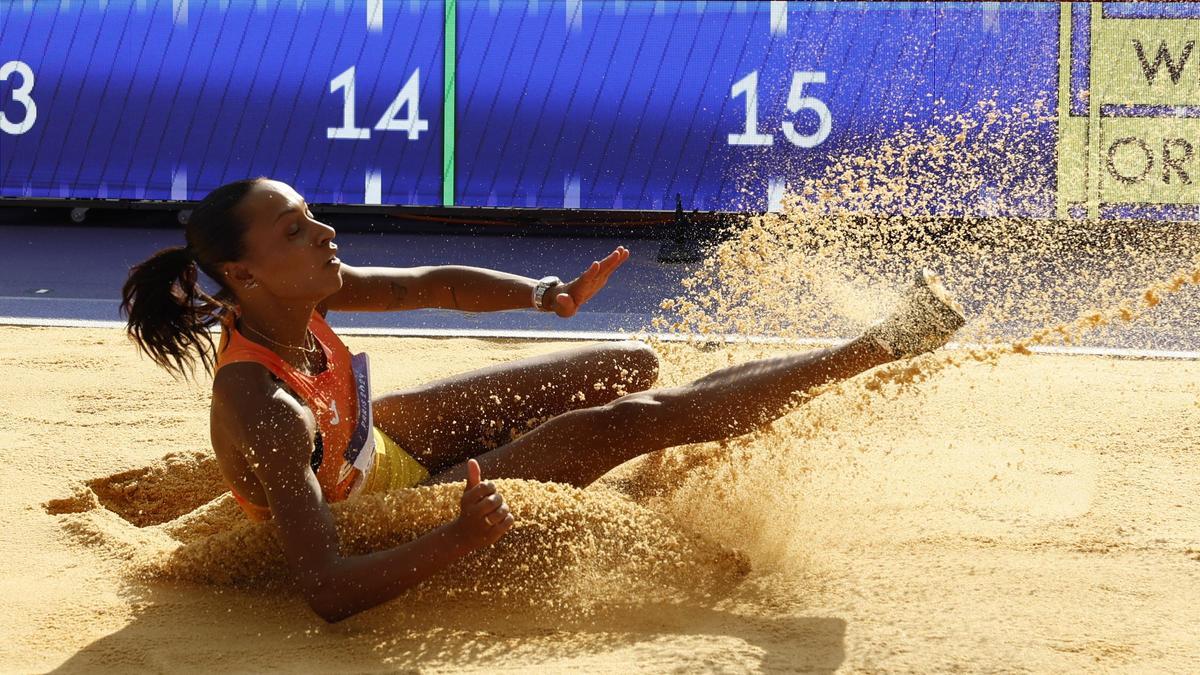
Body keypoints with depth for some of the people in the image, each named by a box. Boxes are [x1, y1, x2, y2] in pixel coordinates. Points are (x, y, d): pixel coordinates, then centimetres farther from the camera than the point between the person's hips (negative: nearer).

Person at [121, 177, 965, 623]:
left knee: (634, 367, 9)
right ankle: (872, 349, -6)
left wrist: (544, 294, -17)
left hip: (379, 436, 8)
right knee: (632, 421, -16)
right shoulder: (262, 410, -41)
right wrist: (462, 538, -55)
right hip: (381, 510, -8)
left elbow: (436, 286, -3)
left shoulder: (295, 297, -19)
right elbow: (326, 591, -45)